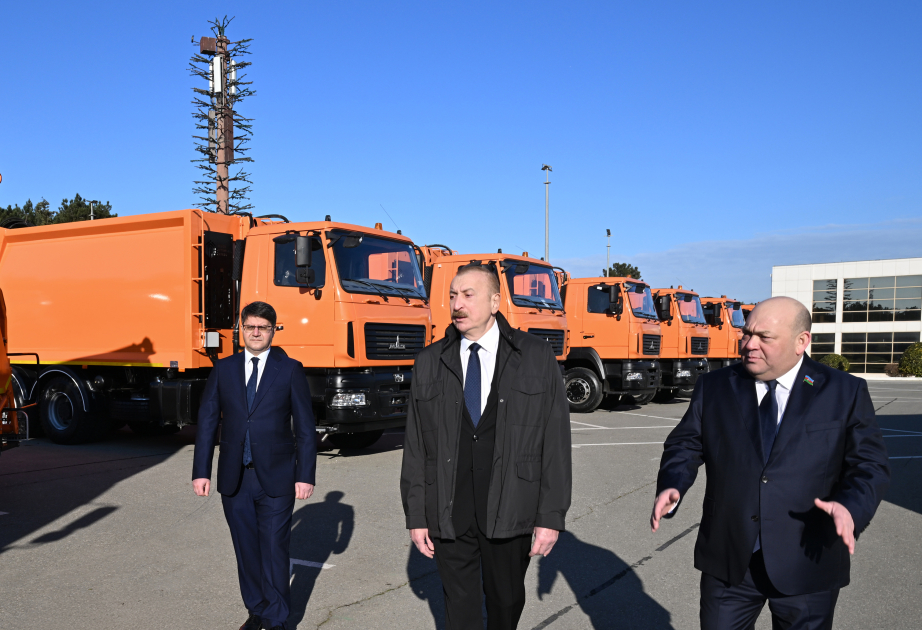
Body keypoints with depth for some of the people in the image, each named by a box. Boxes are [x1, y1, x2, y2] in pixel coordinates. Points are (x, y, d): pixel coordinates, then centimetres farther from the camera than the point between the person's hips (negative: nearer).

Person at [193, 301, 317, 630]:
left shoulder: (290, 370, -1)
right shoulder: (223, 369, 6)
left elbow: (305, 427, -2)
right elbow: (207, 422, 7)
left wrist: (305, 475, -7)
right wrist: (201, 471, 1)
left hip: (276, 478, -3)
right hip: (234, 479, 3)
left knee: (274, 550, 2)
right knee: (246, 550, 13)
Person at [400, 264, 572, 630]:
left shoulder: (536, 357, -2)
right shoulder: (429, 363, 3)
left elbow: (556, 439, -3)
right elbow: (415, 445, 5)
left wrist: (551, 515, -7)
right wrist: (416, 515, 2)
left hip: (510, 513, -1)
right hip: (448, 514, 1)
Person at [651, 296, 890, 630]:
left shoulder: (845, 393, -3)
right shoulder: (714, 387, 2)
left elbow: (869, 464, -4)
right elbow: (685, 445, 5)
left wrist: (851, 507, -23)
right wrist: (671, 486, -15)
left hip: (806, 563, -1)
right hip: (728, 560, 2)